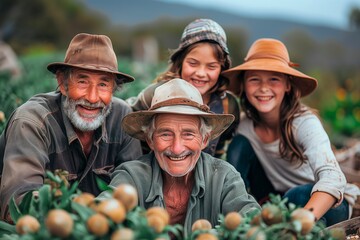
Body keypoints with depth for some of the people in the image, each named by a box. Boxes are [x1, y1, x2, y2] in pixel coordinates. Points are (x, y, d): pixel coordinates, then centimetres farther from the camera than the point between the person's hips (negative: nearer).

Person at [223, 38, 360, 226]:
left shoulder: (304, 122, -26)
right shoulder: (246, 125, -12)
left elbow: (332, 178, -39)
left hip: (326, 204, -4)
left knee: (297, 196, -38)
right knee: (239, 146, -16)